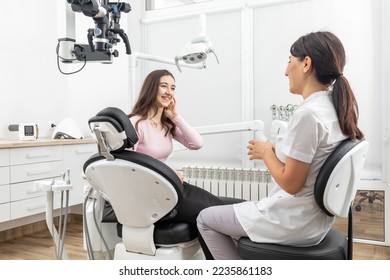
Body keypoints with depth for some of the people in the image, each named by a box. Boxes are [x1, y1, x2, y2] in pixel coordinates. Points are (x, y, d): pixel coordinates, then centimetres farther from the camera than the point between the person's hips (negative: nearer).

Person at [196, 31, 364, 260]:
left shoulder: (307, 113, -27)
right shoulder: (336, 108, 1)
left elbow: (290, 183, -24)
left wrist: (266, 152, -9)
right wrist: (275, 148, 4)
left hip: (292, 224, -9)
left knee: (205, 219, 9)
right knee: (236, 213, 29)